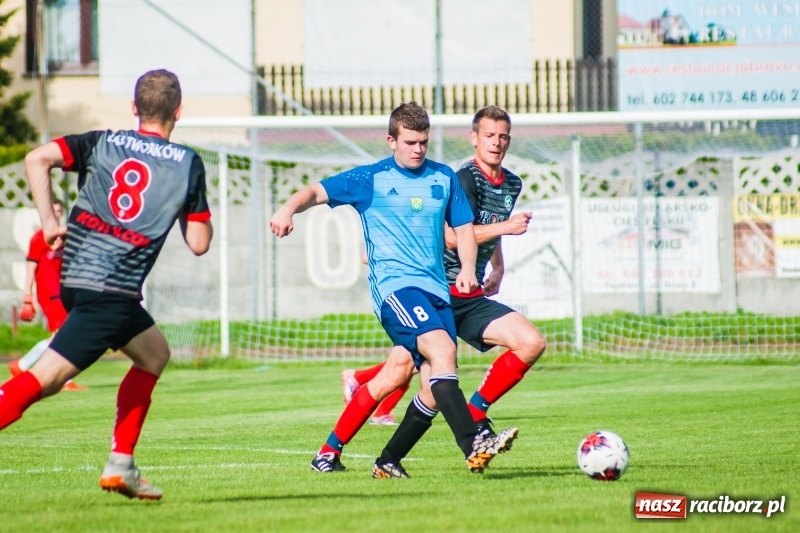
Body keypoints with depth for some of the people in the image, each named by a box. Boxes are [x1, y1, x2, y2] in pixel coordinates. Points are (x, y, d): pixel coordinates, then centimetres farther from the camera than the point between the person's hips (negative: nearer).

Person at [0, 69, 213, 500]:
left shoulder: (102, 143, 12)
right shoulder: (188, 164, 3)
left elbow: (37, 159, -3)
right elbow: (198, 243, 2)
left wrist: (48, 221, 2)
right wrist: (195, 209, 21)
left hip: (73, 277, 6)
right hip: (112, 291, -6)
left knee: (154, 352, 24)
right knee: (45, 377, -10)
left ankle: (121, 465, 18)